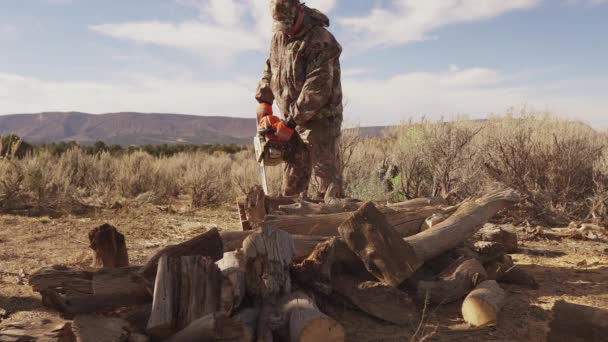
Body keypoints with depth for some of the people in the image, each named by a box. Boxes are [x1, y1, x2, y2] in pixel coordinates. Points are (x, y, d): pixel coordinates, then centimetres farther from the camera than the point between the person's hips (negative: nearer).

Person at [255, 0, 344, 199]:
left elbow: (317, 88, -24)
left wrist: (294, 117, -21)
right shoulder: (279, 36, 9)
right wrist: (264, 100, 10)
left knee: (327, 175, -4)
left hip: (320, 119, -7)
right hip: (291, 120, 8)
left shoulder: (320, 41, -18)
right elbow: (270, 70, 21)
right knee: (292, 176, 11)